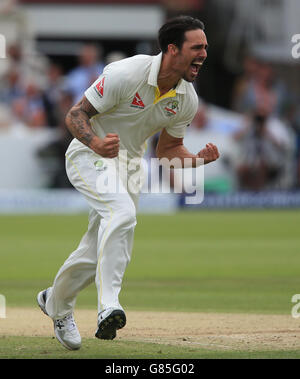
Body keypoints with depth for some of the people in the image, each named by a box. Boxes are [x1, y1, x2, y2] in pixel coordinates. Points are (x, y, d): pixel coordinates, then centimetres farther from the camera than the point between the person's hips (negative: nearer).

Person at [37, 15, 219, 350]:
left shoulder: (187, 100, -5)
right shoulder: (125, 74, -25)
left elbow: (166, 150, 8)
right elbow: (75, 115, -20)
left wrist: (198, 159, -12)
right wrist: (96, 143, -40)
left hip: (127, 165, 7)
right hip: (89, 157, -7)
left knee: (98, 253, 11)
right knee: (121, 211, -34)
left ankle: (57, 302, 39)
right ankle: (108, 306, -40)